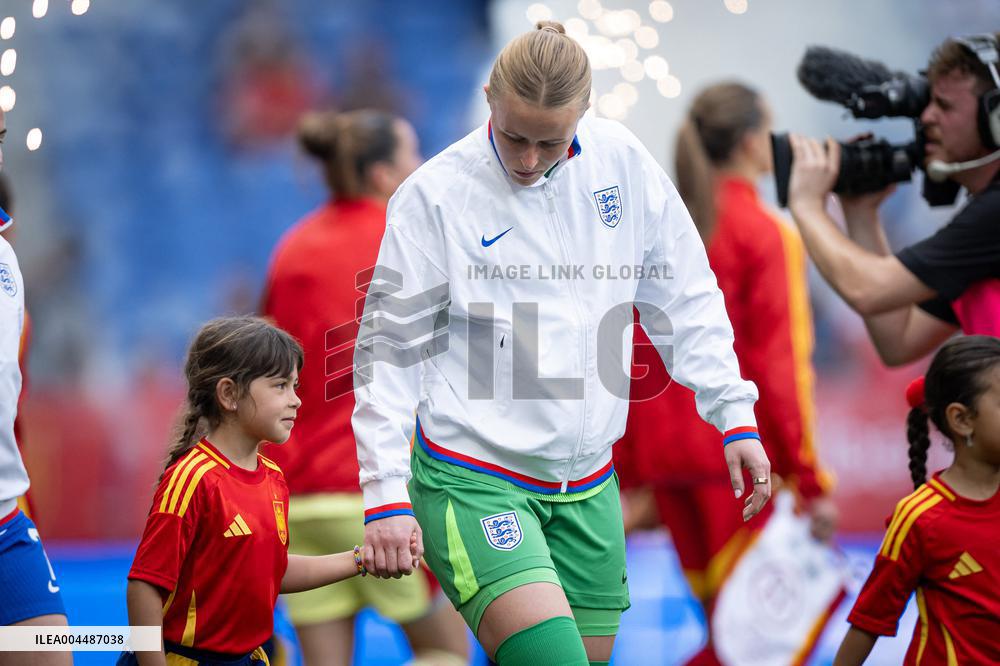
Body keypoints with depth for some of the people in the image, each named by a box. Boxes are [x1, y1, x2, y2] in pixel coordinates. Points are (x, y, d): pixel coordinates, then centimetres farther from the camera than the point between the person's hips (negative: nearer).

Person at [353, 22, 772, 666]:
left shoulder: (622, 160, 2)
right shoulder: (435, 194, -8)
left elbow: (684, 297, 13)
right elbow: (389, 349, -4)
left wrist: (735, 417, 7)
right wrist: (387, 498, -10)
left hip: (587, 485, 5)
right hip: (472, 479, -5)